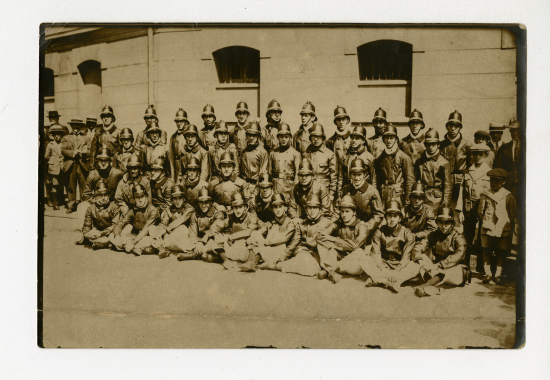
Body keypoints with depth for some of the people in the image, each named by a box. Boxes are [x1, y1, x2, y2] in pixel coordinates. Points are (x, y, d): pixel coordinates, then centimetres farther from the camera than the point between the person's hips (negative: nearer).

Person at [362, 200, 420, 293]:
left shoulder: (407, 234, -4)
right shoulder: (380, 232, 0)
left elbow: (406, 256, -11)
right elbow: (375, 253, -7)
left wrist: (397, 270, -25)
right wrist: (383, 269, -23)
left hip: (400, 266, 0)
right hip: (383, 264, 1)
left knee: (416, 267, -30)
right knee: (365, 262, -24)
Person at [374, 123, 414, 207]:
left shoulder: (404, 157, -2)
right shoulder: (380, 159, 12)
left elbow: (410, 179, -4)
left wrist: (407, 199, -8)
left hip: (398, 195, -4)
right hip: (383, 196, 4)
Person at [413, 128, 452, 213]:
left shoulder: (444, 162, 2)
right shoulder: (419, 162, 11)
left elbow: (448, 185, 2)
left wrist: (446, 205, -4)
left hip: (437, 199, -2)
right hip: (422, 199, 2)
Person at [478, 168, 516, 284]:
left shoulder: (509, 197, 0)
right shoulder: (485, 195, 6)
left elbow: (512, 215, 5)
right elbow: (480, 212, 11)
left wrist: (510, 230, 3)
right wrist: (486, 222, 2)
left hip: (503, 230, -1)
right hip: (487, 230, 1)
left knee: (500, 253, 5)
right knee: (486, 251, 0)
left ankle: (498, 274, 15)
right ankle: (488, 273, 10)